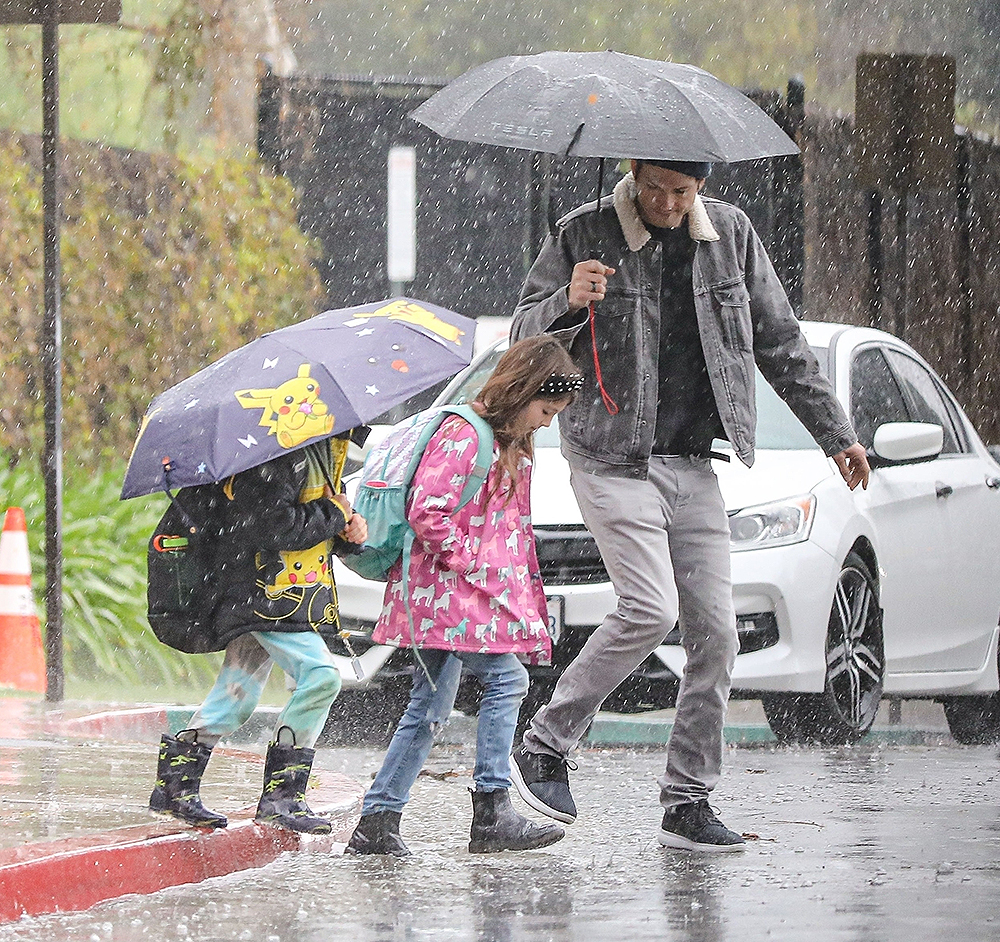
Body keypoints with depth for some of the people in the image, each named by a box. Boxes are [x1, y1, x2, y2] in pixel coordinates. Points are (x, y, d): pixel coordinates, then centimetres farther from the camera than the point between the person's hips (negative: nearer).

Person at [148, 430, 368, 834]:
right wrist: (334, 515, -14)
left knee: (237, 694, 13)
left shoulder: (325, 447, 15)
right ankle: (280, 796, -11)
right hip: (264, 591, -10)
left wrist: (348, 528, 2)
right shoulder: (279, 452, -18)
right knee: (320, 676, -18)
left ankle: (174, 785, 22)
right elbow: (270, 524, -26)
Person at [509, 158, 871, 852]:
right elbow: (523, 334, -2)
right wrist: (568, 303, -24)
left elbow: (782, 343, 15)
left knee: (715, 630, -2)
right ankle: (545, 747, -7)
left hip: (692, 465, 5)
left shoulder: (731, 234, 7)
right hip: (613, 461, -5)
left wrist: (836, 435, 15)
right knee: (651, 608, -20)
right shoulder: (584, 235, -4)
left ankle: (689, 802, 4)